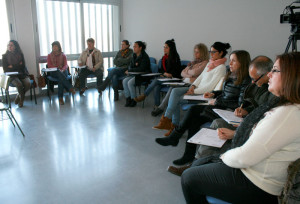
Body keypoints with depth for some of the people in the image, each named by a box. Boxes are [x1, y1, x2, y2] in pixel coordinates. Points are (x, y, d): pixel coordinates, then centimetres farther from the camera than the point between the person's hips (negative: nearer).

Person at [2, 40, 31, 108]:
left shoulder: (20, 54, 7)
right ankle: (22, 98, -2)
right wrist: (18, 65, -5)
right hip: (12, 76, -2)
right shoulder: (5, 56, 4)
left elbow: (23, 66, 1)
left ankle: (18, 96, 2)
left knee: (28, 83, -28)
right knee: (19, 84, -32)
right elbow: (5, 69, -2)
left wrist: (12, 66, -6)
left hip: (22, 74, 2)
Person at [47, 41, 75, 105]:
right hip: (53, 72, 0)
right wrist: (58, 69, -16)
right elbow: (49, 66, 3)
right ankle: (70, 88, -46)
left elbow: (66, 65, 3)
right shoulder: (49, 56, 16)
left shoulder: (63, 55, 16)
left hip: (63, 71, 0)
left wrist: (62, 69, -21)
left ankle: (60, 97, -44)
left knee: (61, 78, -36)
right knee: (59, 73, -38)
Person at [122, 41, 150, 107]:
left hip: (143, 75, -8)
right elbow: (131, 66, 13)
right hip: (135, 74, 8)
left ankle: (134, 101, -12)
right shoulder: (134, 55, 9)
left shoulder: (144, 56, -14)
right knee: (124, 81, -15)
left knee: (130, 82, -26)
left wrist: (130, 70, -20)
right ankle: (128, 99, -9)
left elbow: (141, 69, -23)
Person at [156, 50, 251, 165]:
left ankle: (174, 137, 0)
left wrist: (218, 101, -13)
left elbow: (240, 104, -17)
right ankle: (189, 155, -8)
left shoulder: (245, 80, -12)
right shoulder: (230, 76, 13)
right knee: (195, 119, -14)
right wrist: (214, 94, 9)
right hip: (220, 107, 8)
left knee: (193, 110, -16)